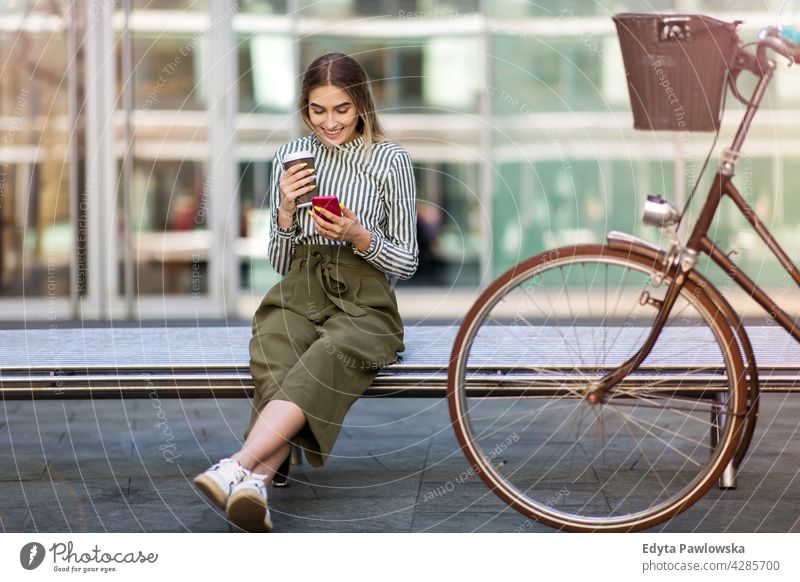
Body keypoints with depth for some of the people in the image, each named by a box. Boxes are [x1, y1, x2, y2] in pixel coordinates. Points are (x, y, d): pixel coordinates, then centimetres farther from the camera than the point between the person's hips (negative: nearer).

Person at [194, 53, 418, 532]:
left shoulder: (390, 160, 6)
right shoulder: (290, 157, 15)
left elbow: (407, 263, 7)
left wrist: (359, 236, -11)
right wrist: (286, 211, -2)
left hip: (363, 300, -2)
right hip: (298, 293, 3)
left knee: (325, 359, -38)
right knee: (277, 367, -34)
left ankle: (238, 468, -55)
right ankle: (258, 481, -56)